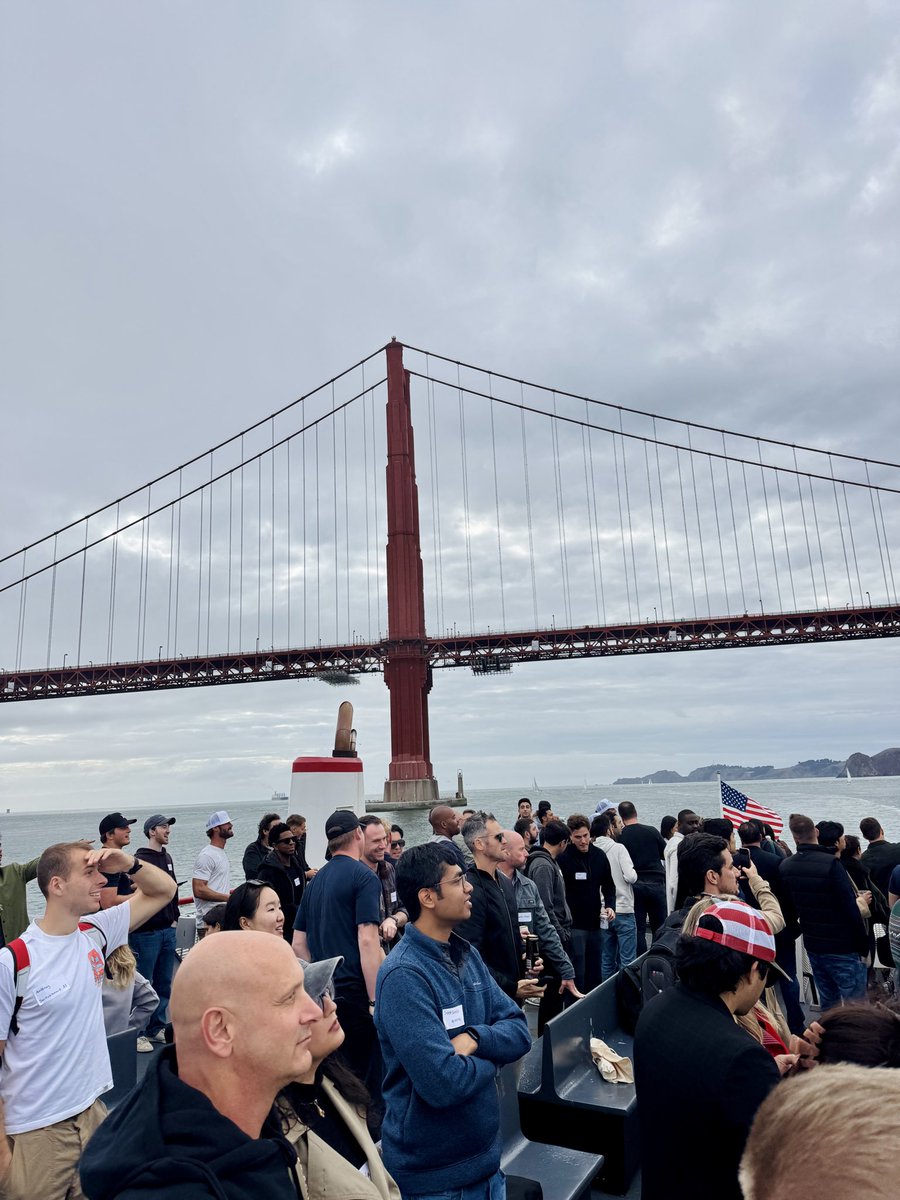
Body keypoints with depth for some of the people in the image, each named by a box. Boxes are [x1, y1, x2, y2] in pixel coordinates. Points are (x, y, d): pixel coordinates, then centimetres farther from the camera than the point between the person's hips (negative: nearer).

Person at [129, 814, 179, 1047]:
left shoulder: (167, 857, 13)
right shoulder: (140, 859, -13)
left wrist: (174, 918, 13)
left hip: (168, 930, 8)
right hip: (146, 931, -8)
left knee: (164, 983, 14)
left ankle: (157, 1028, 25)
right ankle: (137, 1032, 13)